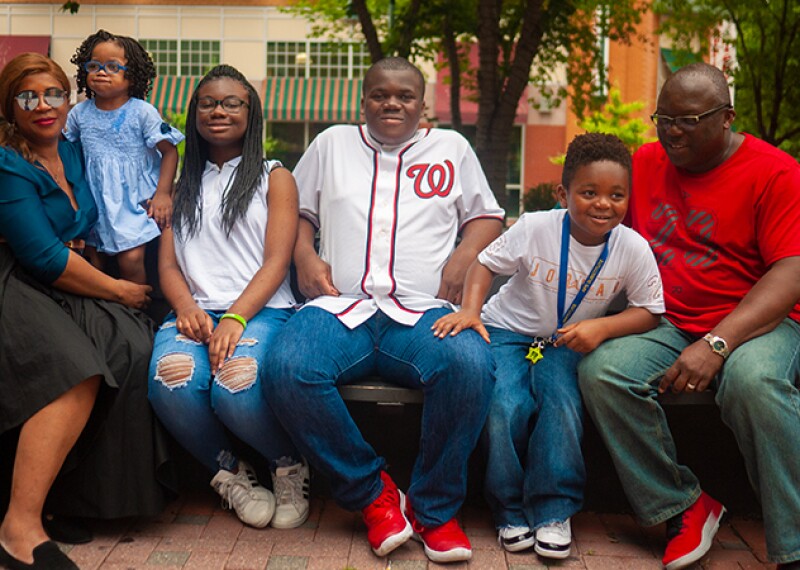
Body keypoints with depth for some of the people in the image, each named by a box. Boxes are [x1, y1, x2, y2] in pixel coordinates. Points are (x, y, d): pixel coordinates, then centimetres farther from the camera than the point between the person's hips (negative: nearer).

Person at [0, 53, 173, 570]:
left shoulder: (74, 155, 17)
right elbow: (43, 256, -14)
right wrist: (116, 289, -7)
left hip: (68, 289, 7)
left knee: (131, 347, -23)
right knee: (76, 372, -33)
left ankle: (80, 498, -15)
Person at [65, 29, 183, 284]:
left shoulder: (142, 112, -9)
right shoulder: (79, 113, 3)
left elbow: (169, 151, -6)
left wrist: (163, 193, -13)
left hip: (137, 203, -4)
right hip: (95, 204, 4)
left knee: (131, 260, -15)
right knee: (93, 264, 4)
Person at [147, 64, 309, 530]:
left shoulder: (275, 178, 15)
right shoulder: (184, 186, 25)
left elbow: (277, 261, 2)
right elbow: (168, 264, 16)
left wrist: (235, 318, -15)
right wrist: (187, 309, -9)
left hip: (261, 311, -3)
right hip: (195, 312, 3)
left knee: (235, 387, -37)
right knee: (171, 381, -34)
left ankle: (292, 466, -5)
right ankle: (230, 473, -6)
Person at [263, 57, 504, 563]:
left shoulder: (451, 147, 22)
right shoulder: (332, 144, 23)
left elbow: (488, 216, 23)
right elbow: (298, 211, 25)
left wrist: (466, 253, 2)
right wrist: (304, 256, 5)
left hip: (423, 312, 0)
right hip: (340, 308, 1)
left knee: (471, 364, -36)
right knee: (288, 368, -33)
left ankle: (435, 507, -16)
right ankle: (371, 492, -14)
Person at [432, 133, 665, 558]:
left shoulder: (633, 249, -15)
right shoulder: (536, 228, -19)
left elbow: (649, 312, -5)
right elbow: (486, 263, -4)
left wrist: (602, 327, -23)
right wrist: (470, 309, -21)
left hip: (566, 343, 1)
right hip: (508, 331, -1)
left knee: (562, 407, -27)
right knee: (506, 407, -25)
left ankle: (552, 511, -7)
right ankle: (511, 510, -3)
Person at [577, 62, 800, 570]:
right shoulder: (645, 163, 11)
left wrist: (718, 343, -25)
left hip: (755, 323, -4)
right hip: (666, 326, 5)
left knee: (752, 377, -38)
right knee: (602, 368, -26)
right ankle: (683, 508, -12)